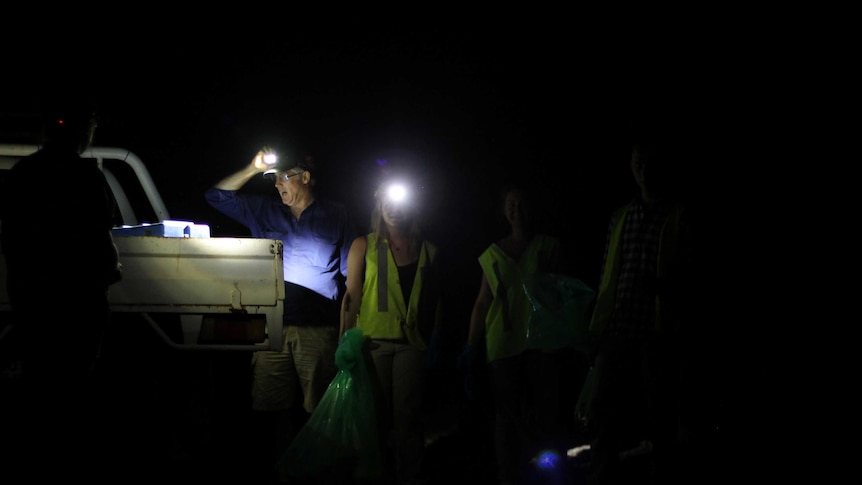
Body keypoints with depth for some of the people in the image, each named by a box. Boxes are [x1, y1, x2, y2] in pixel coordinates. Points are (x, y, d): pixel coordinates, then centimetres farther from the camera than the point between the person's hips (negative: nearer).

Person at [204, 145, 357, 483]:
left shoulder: (336, 216, 10)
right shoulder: (264, 211, 17)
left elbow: (352, 273, 7)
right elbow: (217, 196, 17)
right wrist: (254, 169, 7)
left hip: (317, 328, -2)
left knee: (317, 408, -3)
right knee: (271, 405, 1)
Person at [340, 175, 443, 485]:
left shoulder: (428, 251, 10)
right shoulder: (364, 246, 5)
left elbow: (436, 299, 14)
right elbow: (351, 295, 1)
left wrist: (435, 340, 6)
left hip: (411, 343, 1)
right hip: (372, 340, 0)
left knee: (407, 415, -3)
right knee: (376, 415, 4)